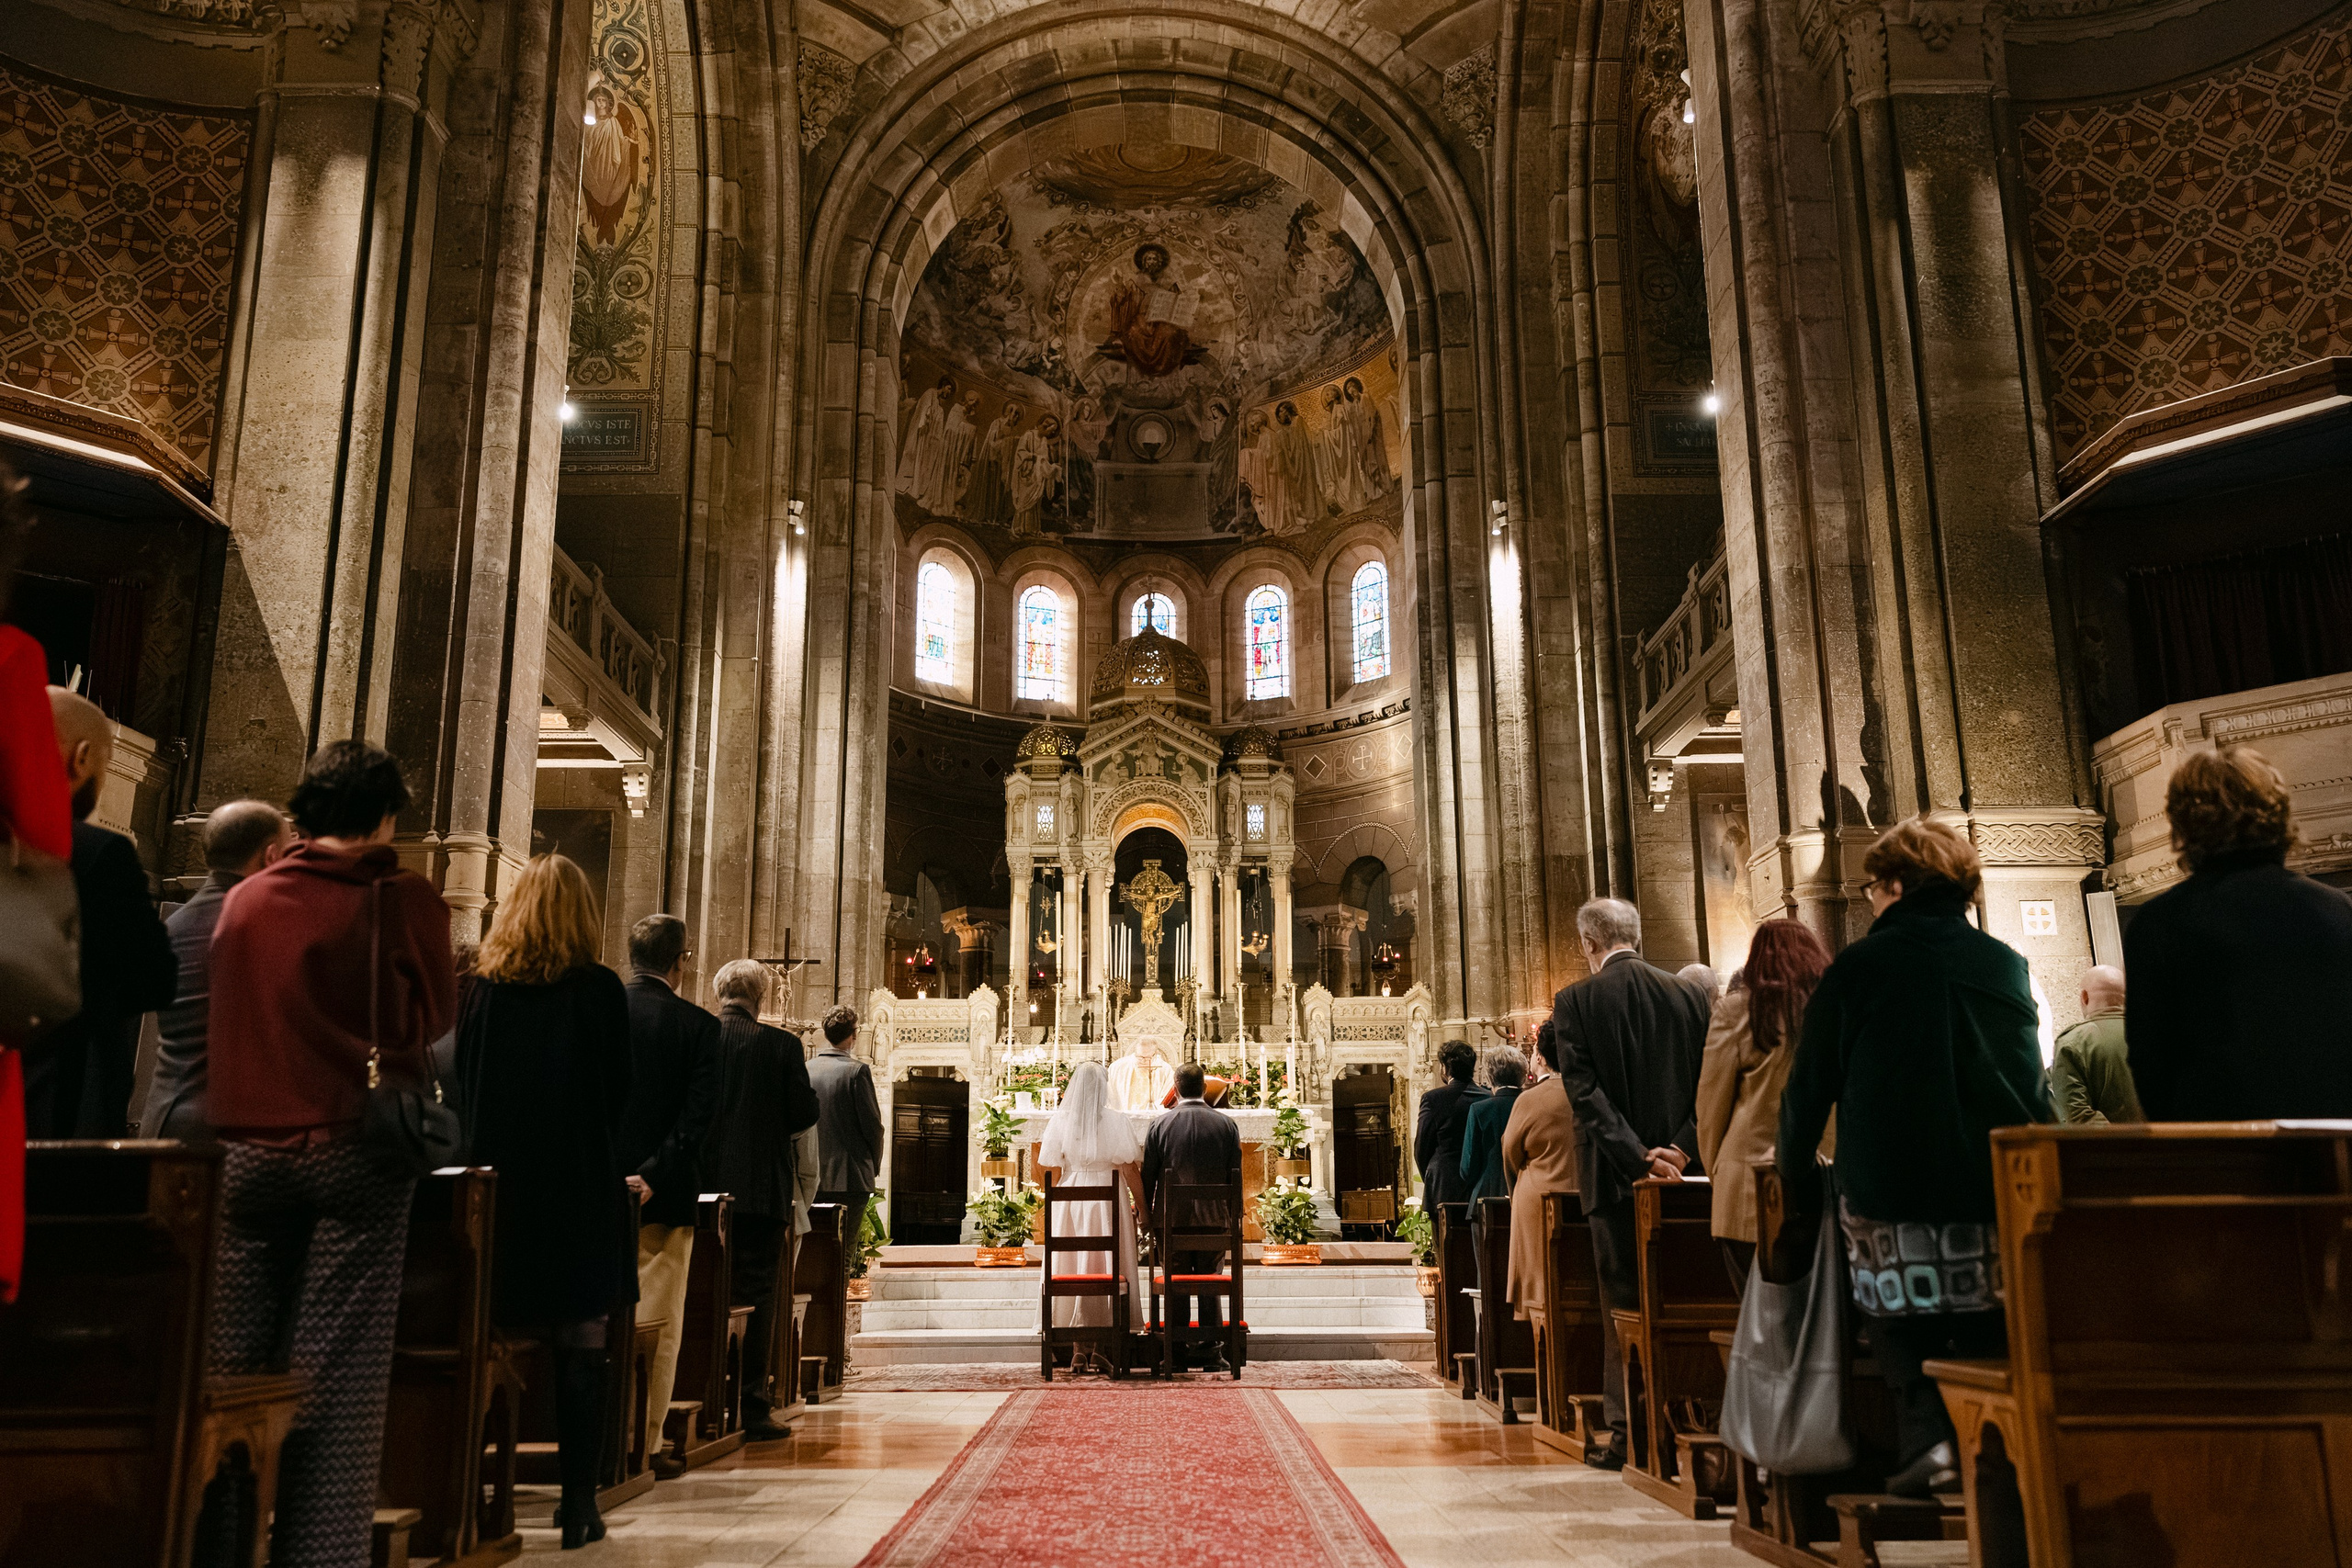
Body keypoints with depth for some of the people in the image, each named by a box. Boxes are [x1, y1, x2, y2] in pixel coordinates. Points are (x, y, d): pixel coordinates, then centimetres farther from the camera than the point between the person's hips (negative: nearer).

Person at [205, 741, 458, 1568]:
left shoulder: (245, 898, 3)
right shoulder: (403, 898, -7)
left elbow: (217, 1017, 13)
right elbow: (435, 1013, -2)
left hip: (248, 1149, 3)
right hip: (354, 1149, -3)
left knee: (233, 1367, 11)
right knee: (339, 1375, 1)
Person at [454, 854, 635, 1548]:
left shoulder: (482, 988, 2)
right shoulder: (600, 989, -7)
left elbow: (462, 1090, 5)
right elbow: (617, 1092, -4)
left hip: (498, 1186, 3)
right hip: (581, 1188, -3)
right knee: (580, 1346, 3)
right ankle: (578, 1503, 6)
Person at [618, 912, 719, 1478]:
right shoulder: (698, 1026, -8)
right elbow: (698, 1115, -15)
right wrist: (655, 1177, -14)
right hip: (662, 1196, -3)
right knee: (657, 1324, 6)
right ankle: (645, 1443, 10)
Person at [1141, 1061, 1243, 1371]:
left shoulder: (1160, 1125, -4)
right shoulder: (1226, 1125, -1)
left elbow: (1148, 1174, -1)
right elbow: (1235, 1176, 2)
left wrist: (1147, 1213, 8)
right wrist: (1233, 1214, 10)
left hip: (1172, 1218, -1)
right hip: (1214, 1218, 1)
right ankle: (1212, 1355, 8)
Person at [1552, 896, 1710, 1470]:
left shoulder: (1575, 1001, -6)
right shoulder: (1689, 995, 4)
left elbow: (1585, 1090, -13)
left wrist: (1637, 1156, -14)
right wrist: (1680, 1147, -8)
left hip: (1614, 1174, -3)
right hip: (1679, 1170, 3)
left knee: (1622, 1303, 5)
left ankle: (1628, 1432, 8)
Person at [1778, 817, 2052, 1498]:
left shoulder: (1857, 968, -3)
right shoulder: (2006, 964, 7)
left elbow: (1810, 1085, 2)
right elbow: (2034, 1082, 13)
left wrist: (1794, 1169, 15)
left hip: (1891, 1187, -3)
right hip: (2000, 1185, 3)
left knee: (1897, 1311, 11)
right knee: (1988, 1322, 14)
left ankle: (1926, 1432, -4)